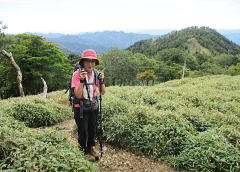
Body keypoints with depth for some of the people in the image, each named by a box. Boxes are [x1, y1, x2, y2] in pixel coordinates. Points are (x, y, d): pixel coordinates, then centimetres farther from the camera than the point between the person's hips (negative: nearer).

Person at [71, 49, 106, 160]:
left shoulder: (96, 74, -3)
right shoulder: (77, 74, -16)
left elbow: (103, 92, -5)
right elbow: (78, 95, -23)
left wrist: (101, 81, -22)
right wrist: (82, 80, -34)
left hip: (93, 106, 4)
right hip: (81, 108, -4)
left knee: (93, 129, 16)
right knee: (83, 132, 3)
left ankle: (92, 148, 40)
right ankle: (83, 151, 28)